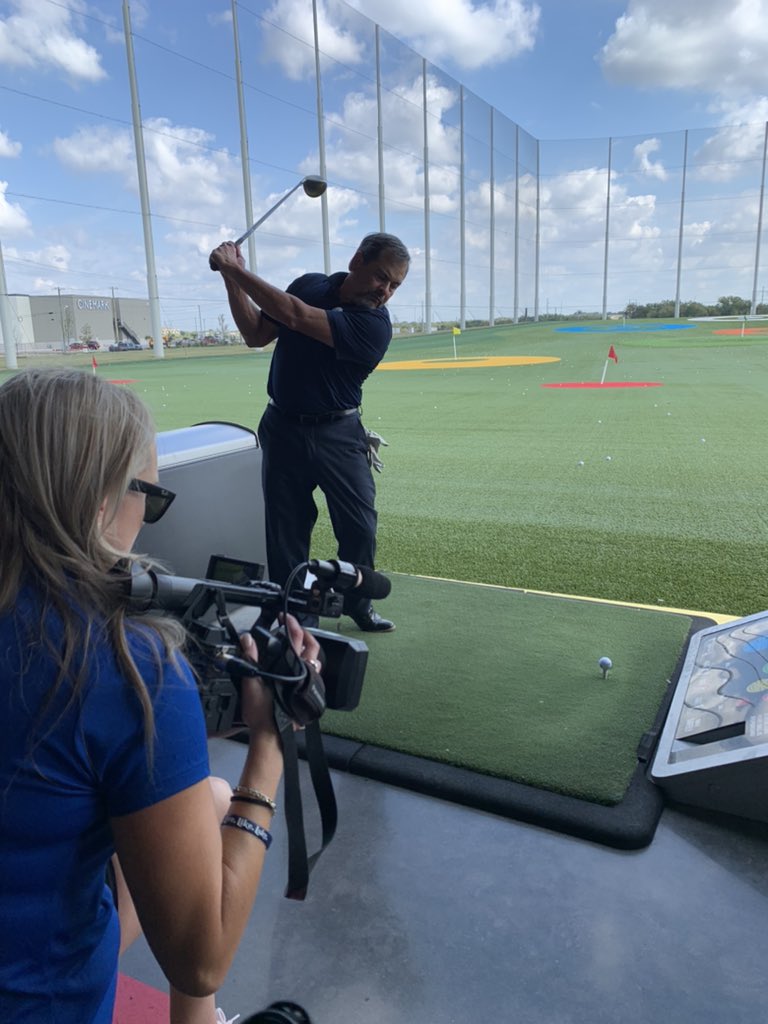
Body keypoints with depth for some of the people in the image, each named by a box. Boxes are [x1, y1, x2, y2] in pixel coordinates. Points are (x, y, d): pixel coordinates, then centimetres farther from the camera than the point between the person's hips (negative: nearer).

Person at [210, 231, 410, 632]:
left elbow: (296, 316, -25)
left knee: (360, 527, 1)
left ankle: (357, 605, 24)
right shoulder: (309, 284, 1)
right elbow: (256, 335, 6)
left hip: (338, 436, -2)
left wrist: (235, 269, -19)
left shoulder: (374, 325, -16)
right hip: (283, 429, 3)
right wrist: (232, 278, -5)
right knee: (286, 532, 5)